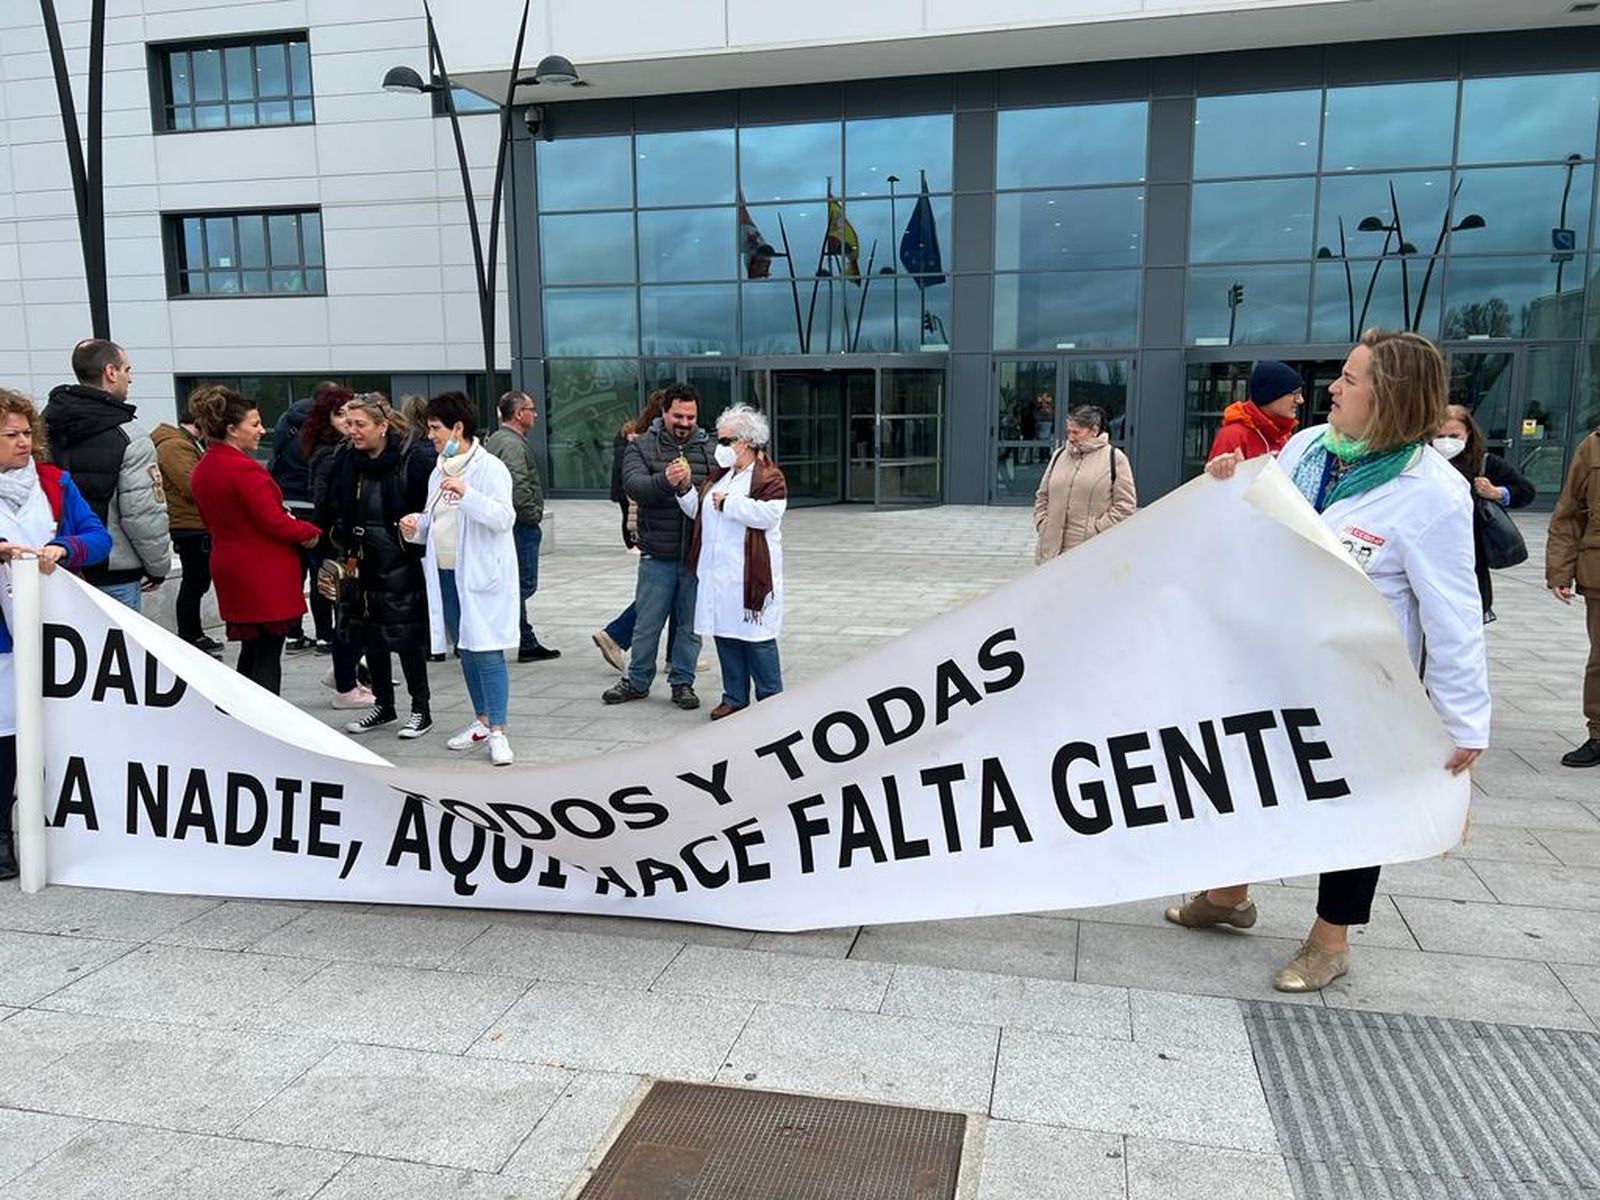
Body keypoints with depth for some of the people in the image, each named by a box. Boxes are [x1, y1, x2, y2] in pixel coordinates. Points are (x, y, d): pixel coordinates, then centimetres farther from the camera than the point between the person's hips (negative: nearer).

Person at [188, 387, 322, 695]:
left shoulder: (203, 469, 10)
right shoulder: (245, 469, -19)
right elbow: (274, 522, -20)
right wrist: (309, 532, -2)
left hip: (227, 564, 9)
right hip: (265, 573, -9)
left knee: (251, 652, 17)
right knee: (268, 656, -2)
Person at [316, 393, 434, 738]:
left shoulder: (413, 462, -12)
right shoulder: (345, 463, 5)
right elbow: (329, 513, 10)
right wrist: (339, 554, 2)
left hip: (402, 566, -6)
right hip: (363, 565, 6)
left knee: (408, 638, 1)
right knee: (370, 637, 14)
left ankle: (421, 710, 15)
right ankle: (383, 705, 29)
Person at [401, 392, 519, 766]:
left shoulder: (490, 468, -9)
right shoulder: (439, 471, 14)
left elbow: (505, 517, -20)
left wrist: (466, 493, -31)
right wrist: (417, 526, 1)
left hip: (481, 574, -8)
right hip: (446, 574, 8)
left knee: (486, 650, -9)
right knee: (465, 649, 14)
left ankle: (497, 731, -4)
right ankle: (481, 720, 26)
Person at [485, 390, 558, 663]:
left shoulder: (493, 439, 16)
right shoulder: (512, 444, -17)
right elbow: (518, 488, -27)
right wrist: (534, 515, -13)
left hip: (507, 523, 11)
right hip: (520, 525, -11)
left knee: (520, 584, 13)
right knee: (523, 584, -6)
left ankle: (528, 644, 18)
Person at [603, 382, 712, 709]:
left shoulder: (709, 449, 7)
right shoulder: (641, 446, 3)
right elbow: (633, 484, -16)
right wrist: (665, 481, -33)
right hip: (657, 555, -1)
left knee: (690, 624, 9)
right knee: (647, 623, 9)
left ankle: (682, 682, 24)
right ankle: (637, 681, 26)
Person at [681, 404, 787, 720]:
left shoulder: (769, 477, -6)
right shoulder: (719, 475, 17)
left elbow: (768, 514, -22)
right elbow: (697, 510, 19)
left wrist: (728, 502, -16)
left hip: (750, 573, -7)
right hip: (717, 572, 8)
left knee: (755, 636, -2)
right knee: (724, 634, 10)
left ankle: (770, 698, 10)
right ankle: (734, 697, 20)